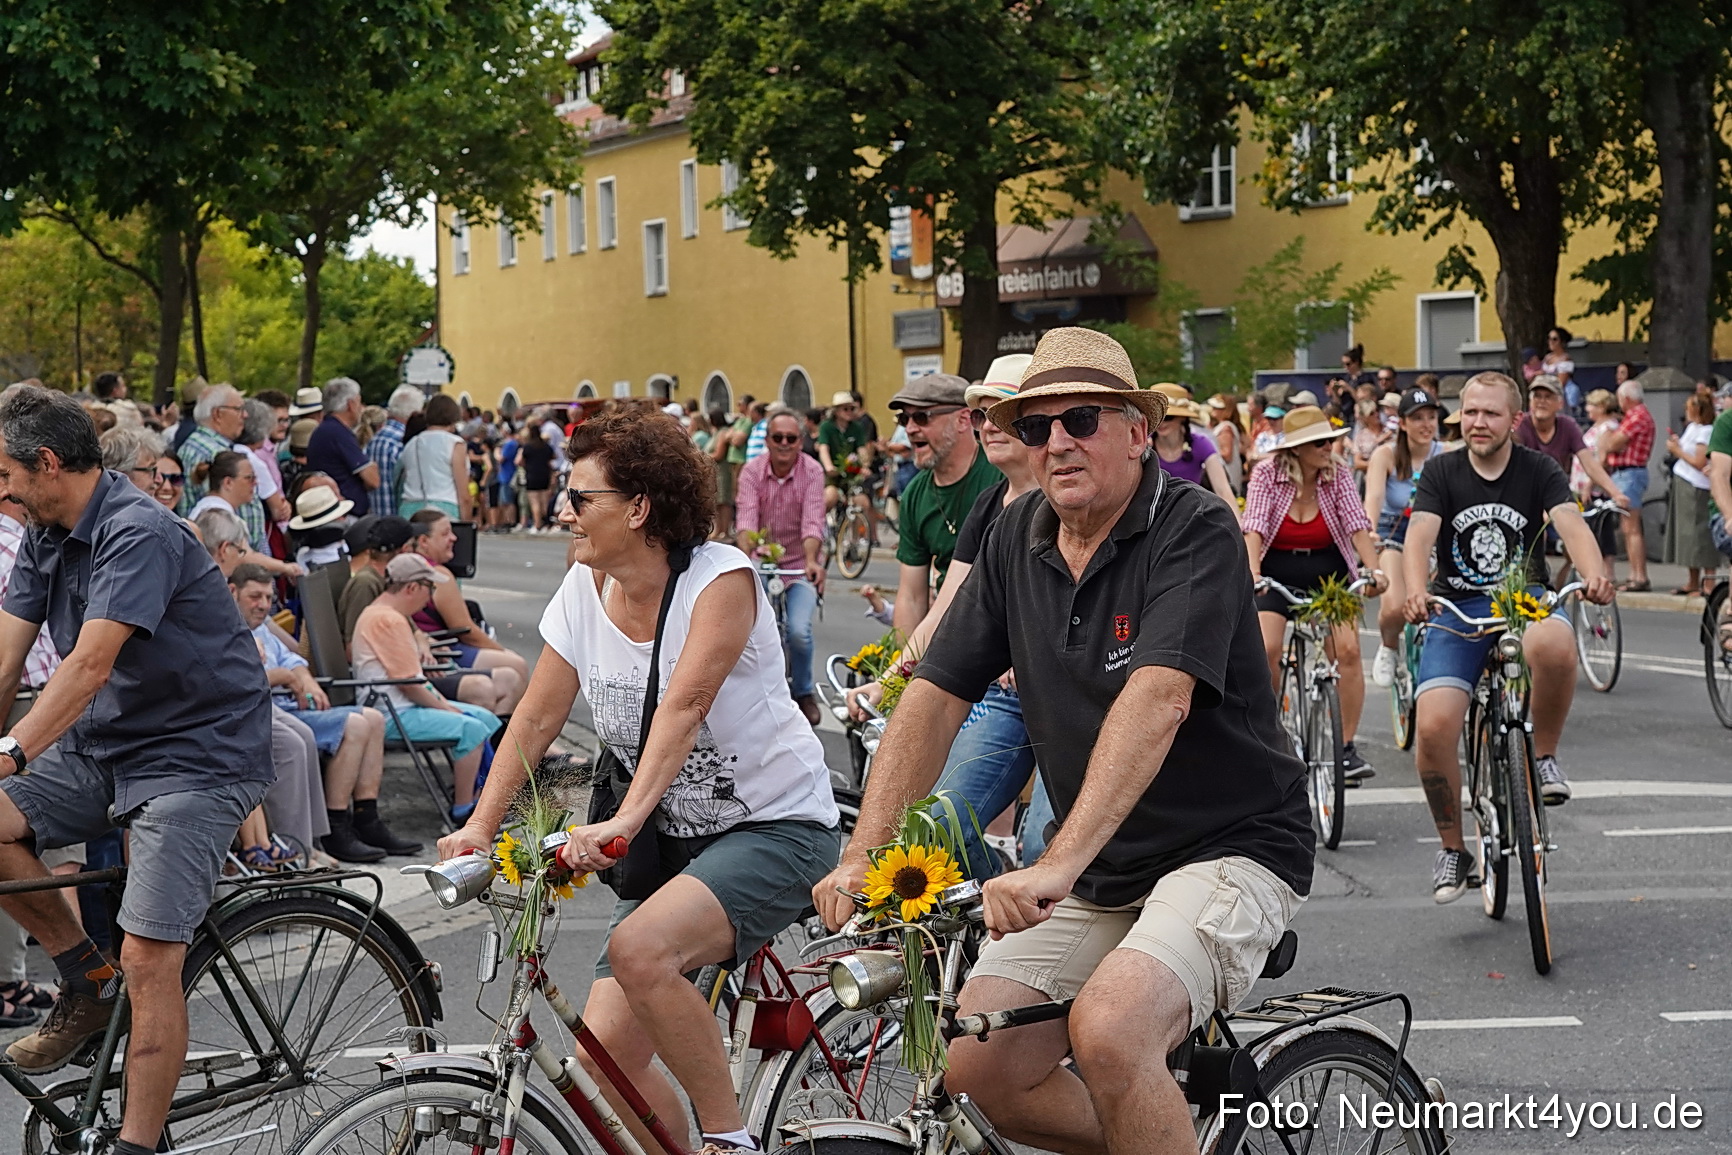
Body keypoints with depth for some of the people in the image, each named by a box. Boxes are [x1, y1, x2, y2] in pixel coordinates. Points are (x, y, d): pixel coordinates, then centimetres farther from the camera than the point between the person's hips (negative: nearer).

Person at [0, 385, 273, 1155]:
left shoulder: (138, 534, -21)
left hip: (198, 753, -9)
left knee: (149, 961, -17)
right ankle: (88, 981, 8)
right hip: (106, 745, 9)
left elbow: (90, 665, -31)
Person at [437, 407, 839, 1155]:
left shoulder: (720, 577, -18)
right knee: (604, 1054, -6)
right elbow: (536, 719, 3)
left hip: (776, 824, -6)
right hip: (674, 838, 7)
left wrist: (625, 820, -43)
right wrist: (479, 827, -7)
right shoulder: (585, 590, 1)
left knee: (639, 947, -32)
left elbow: (683, 708, -31)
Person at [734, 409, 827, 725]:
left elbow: (812, 521, -22)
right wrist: (744, 556, -39)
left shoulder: (812, 471, -11)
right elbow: (746, 517, -21)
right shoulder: (752, 471, -7)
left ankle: (804, 692, 7)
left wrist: (811, 561, -39)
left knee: (799, 631, -21)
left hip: (799, 566, -2)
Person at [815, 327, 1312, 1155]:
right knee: (978, 1069, -7)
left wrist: (1059, 864, -40)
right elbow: (936, 695, 2)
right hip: (1098, 871, 7)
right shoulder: (1016, 539, 4)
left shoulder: (1194, 529, -16)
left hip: (1231, 846, -6)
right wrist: (863, 854, -9)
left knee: (1107, 1030, -31)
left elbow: (1157, 700, -29)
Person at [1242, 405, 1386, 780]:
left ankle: (1347, 747, -6)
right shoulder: (1266, 475, -12)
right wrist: (1252, 572, -40)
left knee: (1347, 650, -17)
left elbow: (1357, 524, -17)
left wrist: (1373, 569, -33)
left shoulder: (1339, 473, -8)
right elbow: (1254, 527, -23)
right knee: (1265, 650, -22)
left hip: (1330, 572, 1)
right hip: (1277, 572, -1)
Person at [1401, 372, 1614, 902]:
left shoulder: (1539, 470, 0)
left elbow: (1570, 523, -17)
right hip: (1457, 609, 1)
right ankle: (1453, 849, 3)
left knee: (1554, 647, -39)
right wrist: (1416, 590, -36)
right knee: (1432, 728, -20)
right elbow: (1420, 536, -15)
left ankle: (1545, 756, -11)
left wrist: (1593, 573, -39)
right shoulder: (1442, 473, 1)